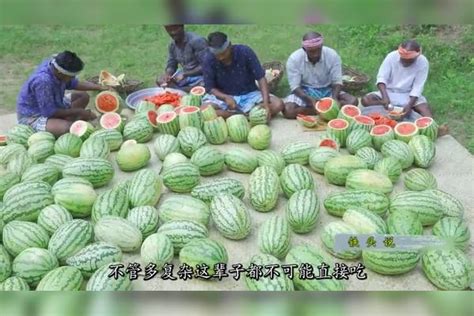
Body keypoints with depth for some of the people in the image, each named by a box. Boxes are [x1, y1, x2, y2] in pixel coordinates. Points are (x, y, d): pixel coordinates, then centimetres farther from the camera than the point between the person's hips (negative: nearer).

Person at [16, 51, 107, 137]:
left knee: (83, 96, 6)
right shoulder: (43, 81, -36)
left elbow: (72, 83, 7)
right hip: (32, 117, -9)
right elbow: (49, 112, -28)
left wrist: (99, 87, -1)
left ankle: (67, 121, -5)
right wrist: (78, 112, -19)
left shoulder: (55, 65, -12)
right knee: (66, 128, -36)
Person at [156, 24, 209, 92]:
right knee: (160, 80, -6)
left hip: (200, 75, -7)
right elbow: (171, 65, 9)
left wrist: (184, 74, -26)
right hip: (185, 74, 7)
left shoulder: (197, 41, -20)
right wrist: (167, 75, -15)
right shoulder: (172, 46, 3)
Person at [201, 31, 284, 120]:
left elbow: (260, 77, -15)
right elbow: (210, 88, -9)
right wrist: (226, 97, -30)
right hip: (224, 96, 0)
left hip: (249, 94, 1)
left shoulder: (245, 52, -17)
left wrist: (266, 103, -28)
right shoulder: (209, 61, -14)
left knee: (277, 105, -23)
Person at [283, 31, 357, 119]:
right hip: (305, 92, -1)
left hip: (327, 90, 1)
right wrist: (310, 100, -36)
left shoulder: (332, 55, -15)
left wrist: (334, 98, -32)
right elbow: (295, 86, -18)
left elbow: (337, 81, -11)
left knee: (353, 101, -21)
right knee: (288, 110, -32)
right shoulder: (294, 59, -18)